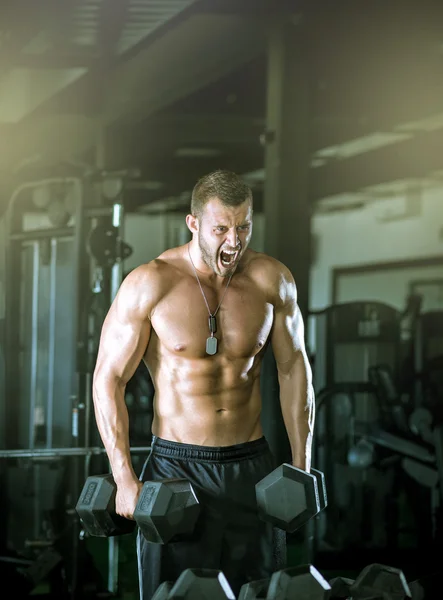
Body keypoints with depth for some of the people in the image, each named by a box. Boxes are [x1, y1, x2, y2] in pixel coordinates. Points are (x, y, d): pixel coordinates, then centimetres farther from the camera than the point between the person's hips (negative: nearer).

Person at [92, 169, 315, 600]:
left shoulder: (272, 280, -2)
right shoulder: (149, 285, -11)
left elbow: (293, 368, 8)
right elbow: (108, 379, -7)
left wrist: (302, 467, 6)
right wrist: (124, 479, -12)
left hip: (252, 464, 3)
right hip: (177, 466, -3)